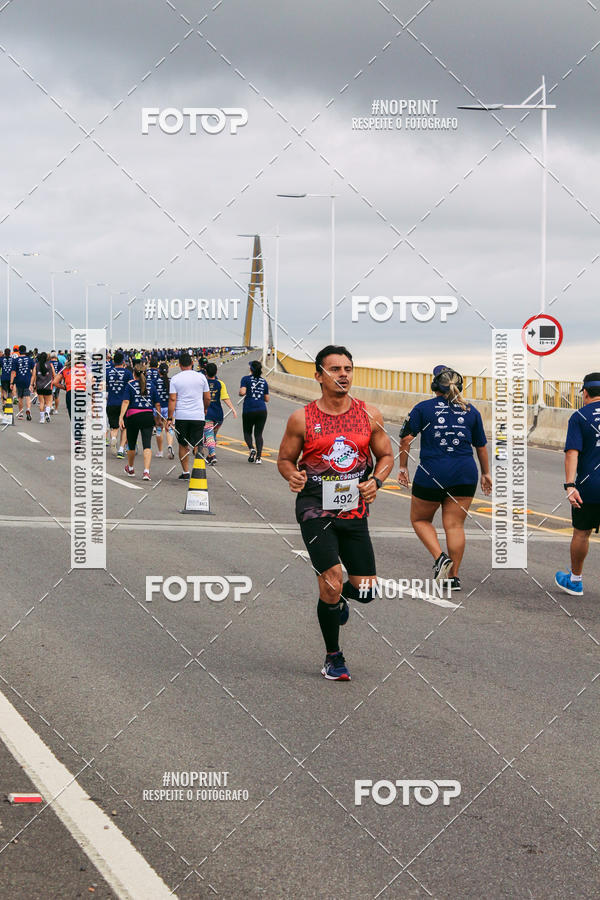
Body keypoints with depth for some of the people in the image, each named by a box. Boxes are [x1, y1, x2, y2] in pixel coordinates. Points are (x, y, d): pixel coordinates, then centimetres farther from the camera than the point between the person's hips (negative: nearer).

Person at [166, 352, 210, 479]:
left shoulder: (175, 379, -1)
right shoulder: (201, 377, 3)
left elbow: (172, 399, -6)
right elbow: (207, 398, 8)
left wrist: (169, 418, -4)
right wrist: (204, 409, 27)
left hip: (181, 416, 0)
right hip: (198, 416, 0)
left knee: (183, 445, 12)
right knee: (197, 445, 2)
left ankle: (185, 472, 13)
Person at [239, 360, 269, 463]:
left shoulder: (246, 379, -1)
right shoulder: (263, 381, 10)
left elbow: (242, 392, -16)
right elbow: (267, 399, 13)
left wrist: (240, 393, 6)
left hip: (249, 410, -2)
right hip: (262, 410, 2)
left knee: (247, 432, 14)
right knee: (259, 434, 5)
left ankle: (251, 448, -13)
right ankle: (259, 456, -9)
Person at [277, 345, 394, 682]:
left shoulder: (369, 414, 4)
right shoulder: (302, 419, -3)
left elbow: (386, 455, 12)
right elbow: (285, 459, 7)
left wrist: (375, 481, -7)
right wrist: (293, 475, -16)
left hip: (355, 509, 3)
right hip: (316, 508, -3)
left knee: (366, 590, 2)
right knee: (331, 583, -13)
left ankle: (338, 595, 40)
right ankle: (333, 658, 7)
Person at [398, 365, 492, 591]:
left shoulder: (423, 408, -1)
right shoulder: (471, 411, 8)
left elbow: (406, 438, -6)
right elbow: (481, 446, 15)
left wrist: (403, 467, 5)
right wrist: (486, 473, 27)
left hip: (431, 474, -3)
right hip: (465, 474, 3)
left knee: (420, 520, 15)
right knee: (455, 524, 7)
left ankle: (440, 557, -5)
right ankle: (453, 577, 5)